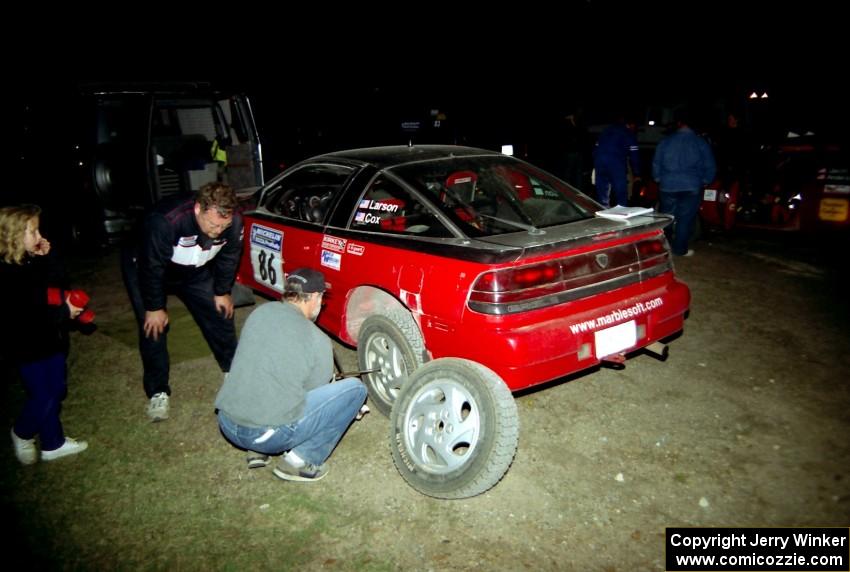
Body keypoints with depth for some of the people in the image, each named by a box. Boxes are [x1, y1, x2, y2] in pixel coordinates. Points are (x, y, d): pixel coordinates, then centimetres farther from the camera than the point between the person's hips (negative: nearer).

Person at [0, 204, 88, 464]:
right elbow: (27, 316, -28)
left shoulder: (34, 261, 1)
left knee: (56, 391, 16)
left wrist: (47, 258, -3)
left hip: (50, 339, 9)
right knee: (42, 397, 1)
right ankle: (22, 434, 31)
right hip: (27, 346, -8)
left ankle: (53, 443, 30)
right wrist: (64, 312, -20)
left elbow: (55, 285, 10)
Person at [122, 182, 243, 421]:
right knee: (154, 327, -8)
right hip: (145, 269, -4)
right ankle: (157, 393, 7)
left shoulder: (234, 222, -29)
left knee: (220, 314, 3)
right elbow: (152, 268, -30)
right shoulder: (164, 221, -43)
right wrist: (154, 307, -20)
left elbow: (228, 258, -9)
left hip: (196, 271, 4)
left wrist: (222, 292, 0)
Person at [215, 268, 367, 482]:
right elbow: (314, 392, 5)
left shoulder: (260, 312, 6)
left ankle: (257, 450, 21)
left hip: (226, 424, 7)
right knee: (355, 389, 1)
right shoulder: (318, 341, -8)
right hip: (270, 435, -6)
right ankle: (300, 460, 2)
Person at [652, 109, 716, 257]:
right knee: (685, 219, 5)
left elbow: (656, 163, 8)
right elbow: (709, 166, 3)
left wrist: (658, 179, 22)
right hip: (691, 187, -2)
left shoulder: (666, 141, 1)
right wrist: (704, 181, 19)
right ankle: (680, 249, 10)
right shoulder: (700, 142, -2)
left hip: (668, 186, 2)